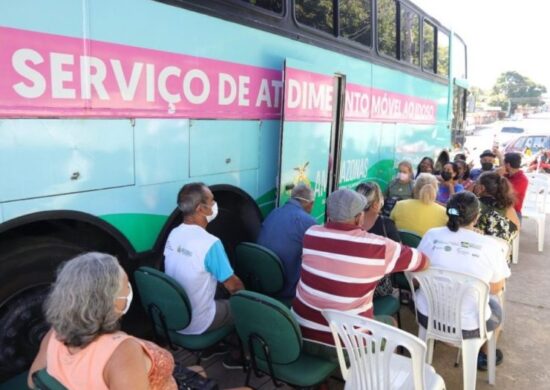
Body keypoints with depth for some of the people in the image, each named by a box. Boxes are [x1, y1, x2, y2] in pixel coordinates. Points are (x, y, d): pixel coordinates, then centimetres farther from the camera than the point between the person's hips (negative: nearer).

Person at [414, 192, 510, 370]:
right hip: (468, 326, -1)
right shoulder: (491, 246, -15)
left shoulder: (431, 235, -10)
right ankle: (485, 356, 49)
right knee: (494, 305, 30)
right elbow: (496, 289, -1)